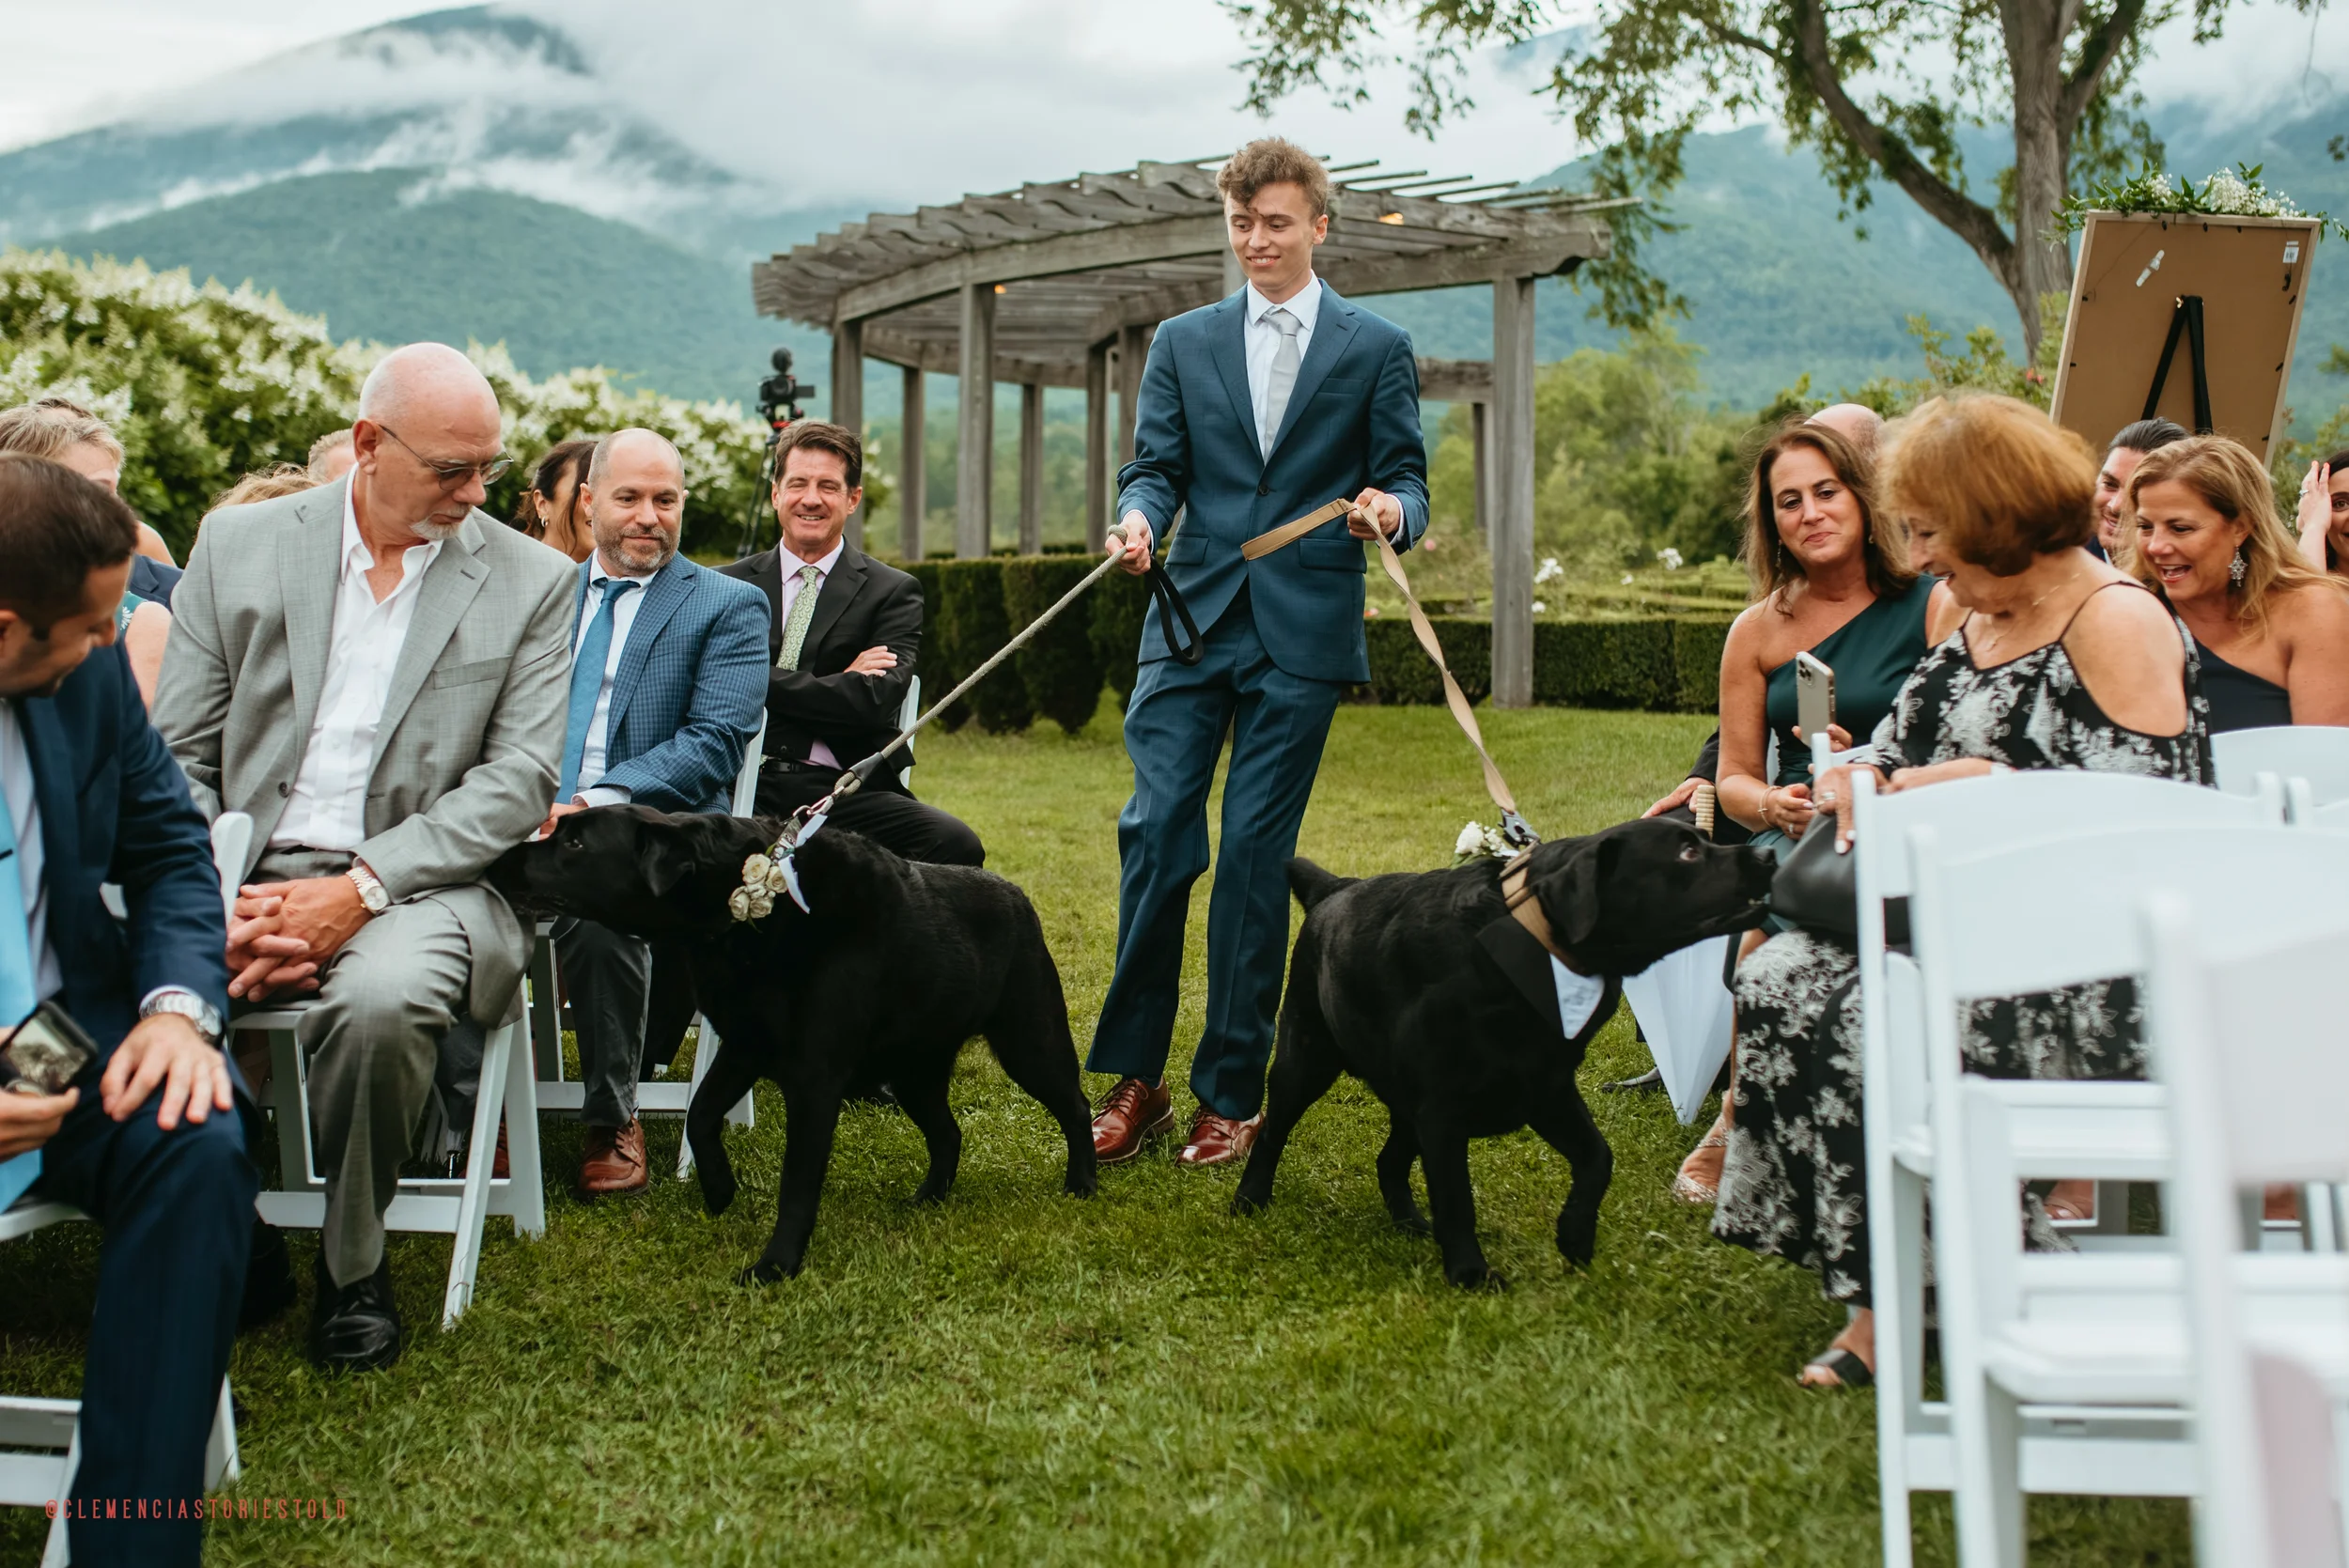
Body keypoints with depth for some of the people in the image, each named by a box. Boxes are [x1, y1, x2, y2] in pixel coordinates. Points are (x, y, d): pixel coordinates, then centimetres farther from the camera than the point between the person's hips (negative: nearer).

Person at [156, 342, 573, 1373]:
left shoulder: (533, 583, 5)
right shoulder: (240, 544, 9)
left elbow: (519, 780, -3)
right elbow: (178, 757, 7)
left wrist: (359, 888, -16)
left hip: (417, 880, -2)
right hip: (243, 873, 2)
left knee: (380, 1000, -35)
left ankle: (352, 1264, -7)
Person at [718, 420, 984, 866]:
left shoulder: (893, 591, 11)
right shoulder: (729, 586, 17)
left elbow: (873, 703, -5)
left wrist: (763, 681, -3)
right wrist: (839, 683, -3)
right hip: (747, 786, 0)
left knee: (957, 846, -29)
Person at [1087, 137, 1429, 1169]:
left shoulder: (1377, 348, 8)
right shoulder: (1183, 342, 14)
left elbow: (1405, 481, 6)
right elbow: (1157, 467, 8)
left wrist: (1392, 510, -18)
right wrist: (1138, 518, -15)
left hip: (1302, 632, -2)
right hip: (1192, 620, 2)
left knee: (1255, 853, -2)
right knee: (1155, 833, -6)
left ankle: (1231, 1094, 8)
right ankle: (1134, 1080, 5)